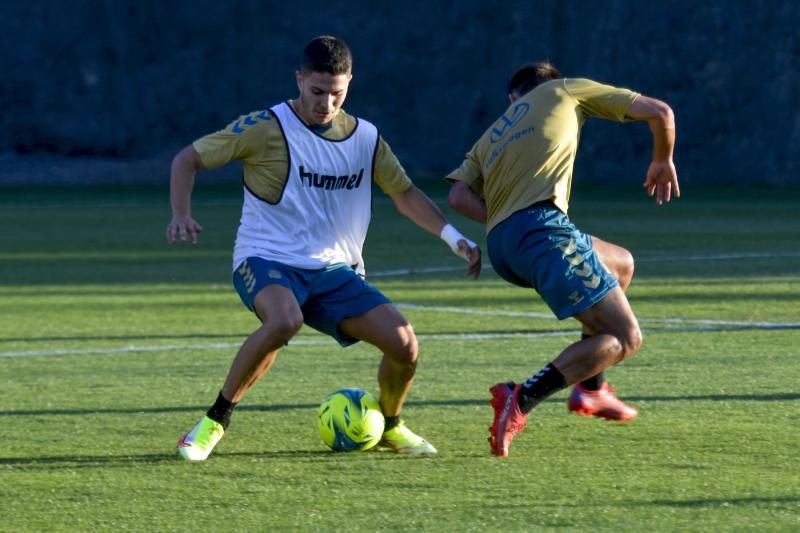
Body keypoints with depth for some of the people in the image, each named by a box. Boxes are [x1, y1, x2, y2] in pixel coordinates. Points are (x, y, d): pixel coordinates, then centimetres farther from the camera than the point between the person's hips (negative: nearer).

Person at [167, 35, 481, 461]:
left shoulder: (366, 138, 7)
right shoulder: (266, 128, -8)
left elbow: (404, 193, 18)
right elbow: (188, 159, -2)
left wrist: (452, 236, 3)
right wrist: (181, 216, -19)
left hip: (334, 271, 5)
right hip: (266, 262, -5)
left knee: (403, 342, -13)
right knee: (285, 321, -39)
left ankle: (390, 426, 20)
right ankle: (215, 421, -21)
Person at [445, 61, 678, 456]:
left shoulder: (490, 138, 32)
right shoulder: (563, 92, 22)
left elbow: (459, 195, 11)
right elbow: (659, 112, 22)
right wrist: (663, 162, 39)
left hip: (500, 246, 7)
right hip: (542, 226, -7)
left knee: (621, 264, 30)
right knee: (624, 338, -6)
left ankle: (590, 388, 28)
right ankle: (521, 400, -21)